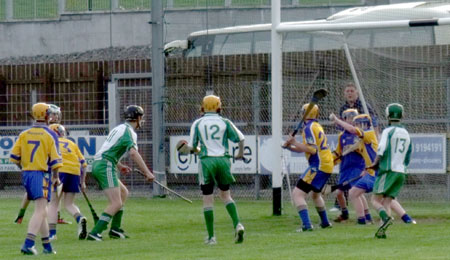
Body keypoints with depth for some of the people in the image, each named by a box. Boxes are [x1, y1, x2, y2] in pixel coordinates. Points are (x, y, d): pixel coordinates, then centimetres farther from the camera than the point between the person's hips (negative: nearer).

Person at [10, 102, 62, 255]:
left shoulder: (24, 134, 7)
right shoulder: (50, 135, -5)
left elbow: (14, 157, 6)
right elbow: (55, 160, -8)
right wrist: (55, 177, 6)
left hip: (26, 174, 6)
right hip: (40, 174, -6)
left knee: (41, 211, 16)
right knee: (40, 211, -11)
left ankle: (47, 246, 20)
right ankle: (28, 243, -27)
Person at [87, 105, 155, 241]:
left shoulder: (120, 128, 22)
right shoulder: (129, 131, -8)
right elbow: (133, 153, -23)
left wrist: (119, 166, 33)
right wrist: (147, 172, -22)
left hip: (97, 164, 10)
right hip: (106, 166, -10)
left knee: (124, 193, 23)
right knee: (116, 204, -14)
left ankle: (115, 229, 20)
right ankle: (94, 233, -22)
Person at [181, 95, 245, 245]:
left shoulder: (197, 124, 4)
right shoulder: (224, 122, 5)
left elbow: (191, 147, 3)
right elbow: (241, 138, 1)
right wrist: (240, 153, 20)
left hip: (206, 160, -1)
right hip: (223, 159, 1)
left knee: (208, 200, 5)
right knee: (225, 195, 18)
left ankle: (211, 237, 4)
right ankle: (237, 224, -3)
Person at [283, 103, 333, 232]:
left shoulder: (309, 128, -11)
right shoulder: (317, 126, 19)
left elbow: (312, 150, -20)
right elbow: (306, 148, 24)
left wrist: (295, 143, -15)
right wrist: (291, 147, 12)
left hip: (319, 166, -10)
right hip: (327, 165, 10)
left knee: (297, 193, -14)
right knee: (316, 193, 32)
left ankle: (306, 225, -27)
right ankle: (325, 222, 42)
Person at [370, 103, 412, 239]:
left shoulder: (388, 131, -5)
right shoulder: (406, 134, 16)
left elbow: (382, 148, -19)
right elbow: (407, 158, 18)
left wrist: (376, 163, -6)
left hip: (388, 171, -6)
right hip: (401, 172, 6)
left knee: (375, 200, -2)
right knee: (386, 202, 5)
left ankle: (386, 218, -30)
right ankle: (382, 231, -10)